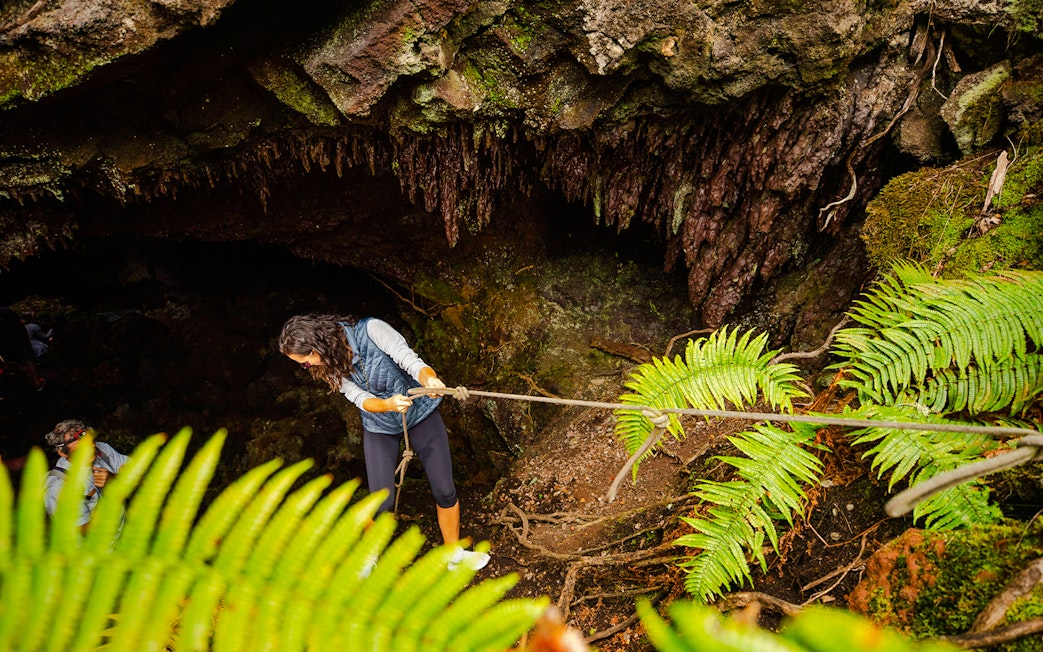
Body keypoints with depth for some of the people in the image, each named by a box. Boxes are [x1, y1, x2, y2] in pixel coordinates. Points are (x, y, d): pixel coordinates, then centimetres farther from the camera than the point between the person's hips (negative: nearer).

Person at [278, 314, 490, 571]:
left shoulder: (371, 330, -28)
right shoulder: (329, 366, -14)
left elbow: (411, 361, -35)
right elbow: (361, 400, -23)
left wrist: (429, 379, -58)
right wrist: (389, 404, -45)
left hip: (421, 413, -2)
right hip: (379, 427, 2)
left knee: (445, 491, 0)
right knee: (382, 502, -5)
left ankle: (454, 554, 24)